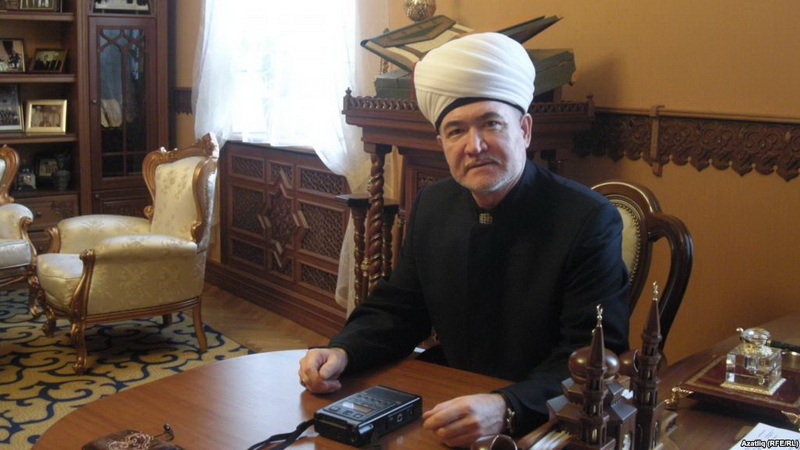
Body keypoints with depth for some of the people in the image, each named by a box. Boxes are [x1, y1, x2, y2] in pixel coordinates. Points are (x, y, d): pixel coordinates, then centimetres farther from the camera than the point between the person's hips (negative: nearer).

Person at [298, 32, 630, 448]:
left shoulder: (590, 221, -15)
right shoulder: (432, 206, 4)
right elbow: (397, 311, 10)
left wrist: (507, 409, -34)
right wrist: (342, 352, -9)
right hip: (448, 403, 5)